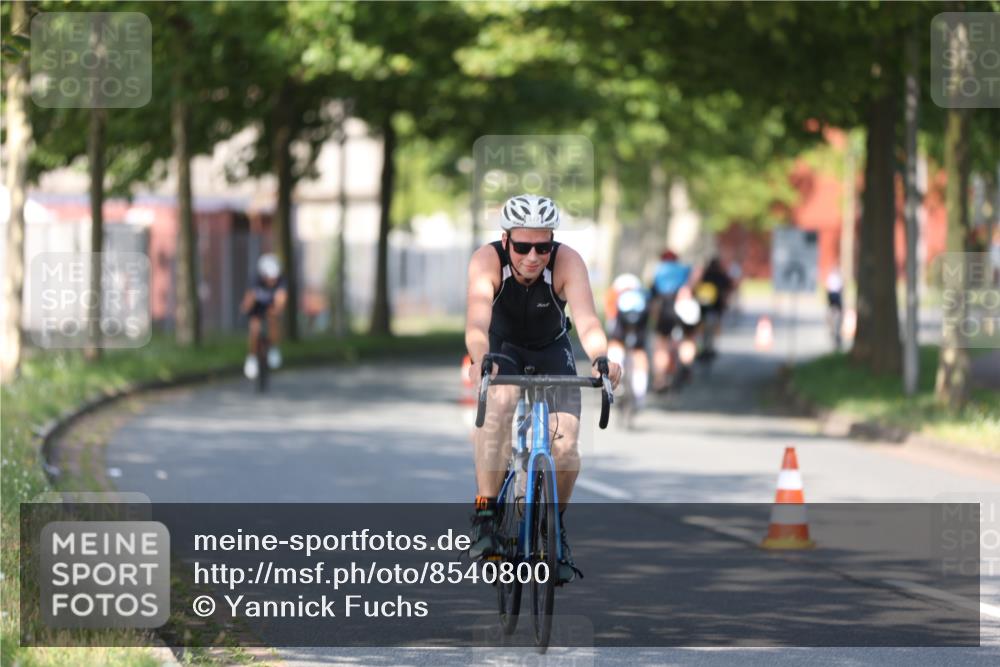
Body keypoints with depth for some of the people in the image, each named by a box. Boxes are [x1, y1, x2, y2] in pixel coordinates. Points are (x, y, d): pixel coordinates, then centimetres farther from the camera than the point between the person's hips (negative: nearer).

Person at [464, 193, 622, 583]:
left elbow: (586, 320, -41)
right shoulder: (487, 261, -29)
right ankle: (484, 517, -31)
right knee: (499, 403, -34)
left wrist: (600, 358, -62)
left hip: (552, 351, 1)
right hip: (502, 349, -1)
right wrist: (480, 360, -64)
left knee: (565, 444, -16)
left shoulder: (567, 262, -28)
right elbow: (477, 322, -44)